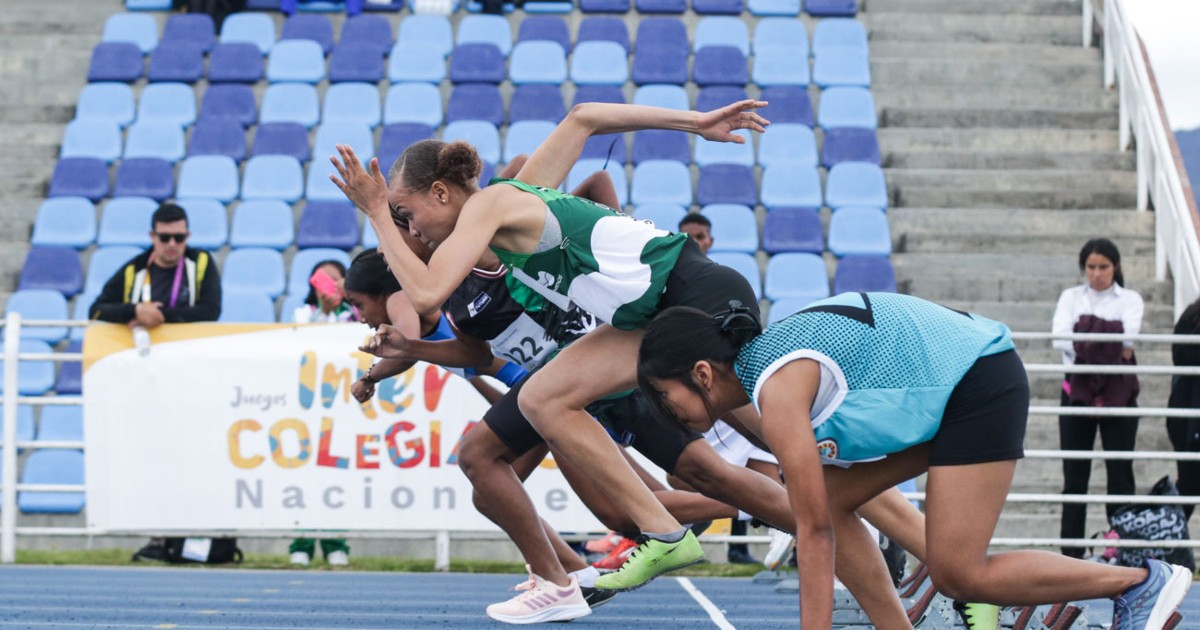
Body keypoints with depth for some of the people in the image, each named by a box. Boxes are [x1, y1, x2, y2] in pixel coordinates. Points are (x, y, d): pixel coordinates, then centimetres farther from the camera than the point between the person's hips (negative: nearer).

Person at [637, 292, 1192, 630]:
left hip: (979, 384, -10)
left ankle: (1141, 582, -2)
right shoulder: (756, 364, 7)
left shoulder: (779, 389, -21)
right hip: (943, 390, 10)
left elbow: (814, 530, -22)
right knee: (830, 498, 2)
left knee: (956, 573, -13)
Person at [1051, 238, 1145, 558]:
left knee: (1120, 471, -2)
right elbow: (1060, 338, -7)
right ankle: (1071, 552, 1)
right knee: (1075, 474, 0)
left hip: (1118, 391, -1)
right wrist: (1114, 349, -16)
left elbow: (1128, 337, -11)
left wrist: (1084, 347, -22)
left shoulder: (1130, 300, 8)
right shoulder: (1071, 297, 10)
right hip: (1078, 389, 1)